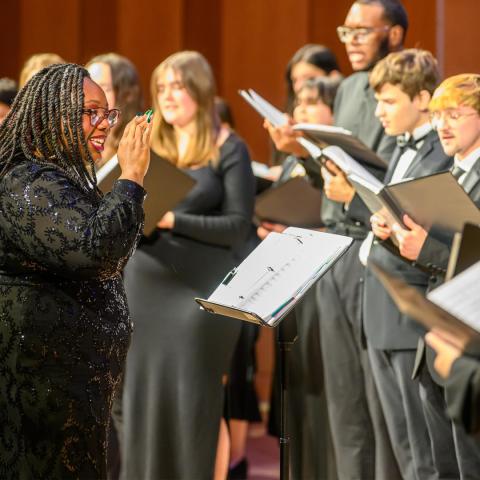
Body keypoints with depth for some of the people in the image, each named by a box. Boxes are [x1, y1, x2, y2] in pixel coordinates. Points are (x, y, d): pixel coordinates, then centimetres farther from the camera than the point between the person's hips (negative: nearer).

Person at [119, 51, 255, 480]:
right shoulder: (149, 148, 13)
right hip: (145, 287, 5)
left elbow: (239, 225, -8)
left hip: (202, 287, -5)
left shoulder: (229, 150, -2)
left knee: (198, 401, -2)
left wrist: (173, 220, -17)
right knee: (145, 395, 4)